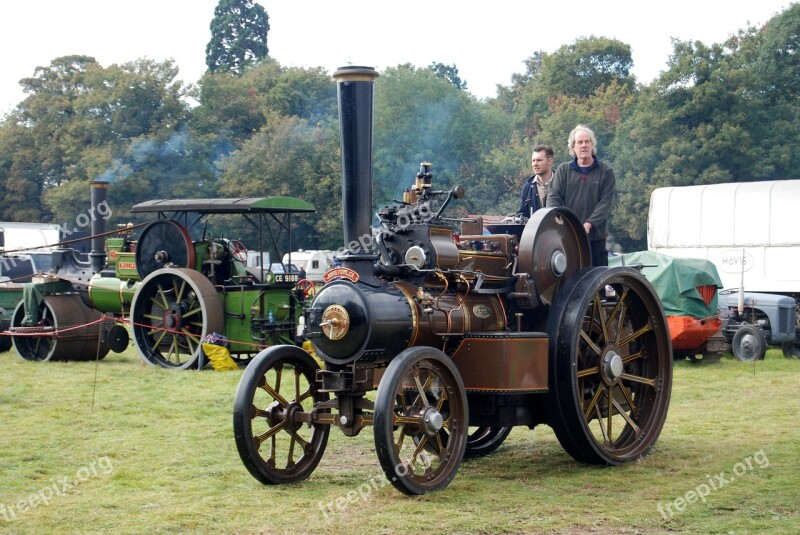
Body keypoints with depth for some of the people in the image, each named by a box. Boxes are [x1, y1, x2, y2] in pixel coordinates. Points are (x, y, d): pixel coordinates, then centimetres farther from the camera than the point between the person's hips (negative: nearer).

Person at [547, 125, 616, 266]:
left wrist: (589, 224, -17)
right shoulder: (563, 170, 9)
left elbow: (606, 202, -4)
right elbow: (553, 197, 3)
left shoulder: (606, 171, 4)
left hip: (595, 235, -1)